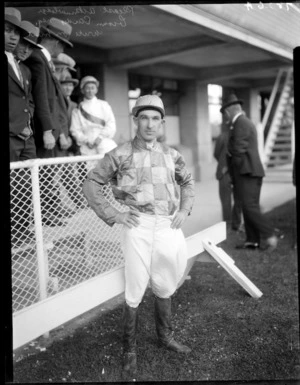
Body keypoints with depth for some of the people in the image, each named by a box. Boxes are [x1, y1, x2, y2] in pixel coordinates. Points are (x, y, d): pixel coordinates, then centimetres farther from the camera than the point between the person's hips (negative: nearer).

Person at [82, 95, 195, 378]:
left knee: (165, 287, 18)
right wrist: (112, 215, -6)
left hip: (169, 227, 4)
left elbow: (188, 182, 24)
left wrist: (184, 210, 10)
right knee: (135, 291, 3)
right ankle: (129, 350, 21)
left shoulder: (170, 155, 8)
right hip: (138, 227, -4)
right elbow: (90, 184, 0)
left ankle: (165, 336, 40)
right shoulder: (120, 155, -3)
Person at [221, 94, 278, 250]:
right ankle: (252, 240, 12)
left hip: (247, 172, -10)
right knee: (248, 207, 9)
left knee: (250, 207, -12)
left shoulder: (241, 123, -12)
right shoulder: (246, 122, 20)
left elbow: (238, 149, -19)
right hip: (248, 172, 10)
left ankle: (269, 235, -9)